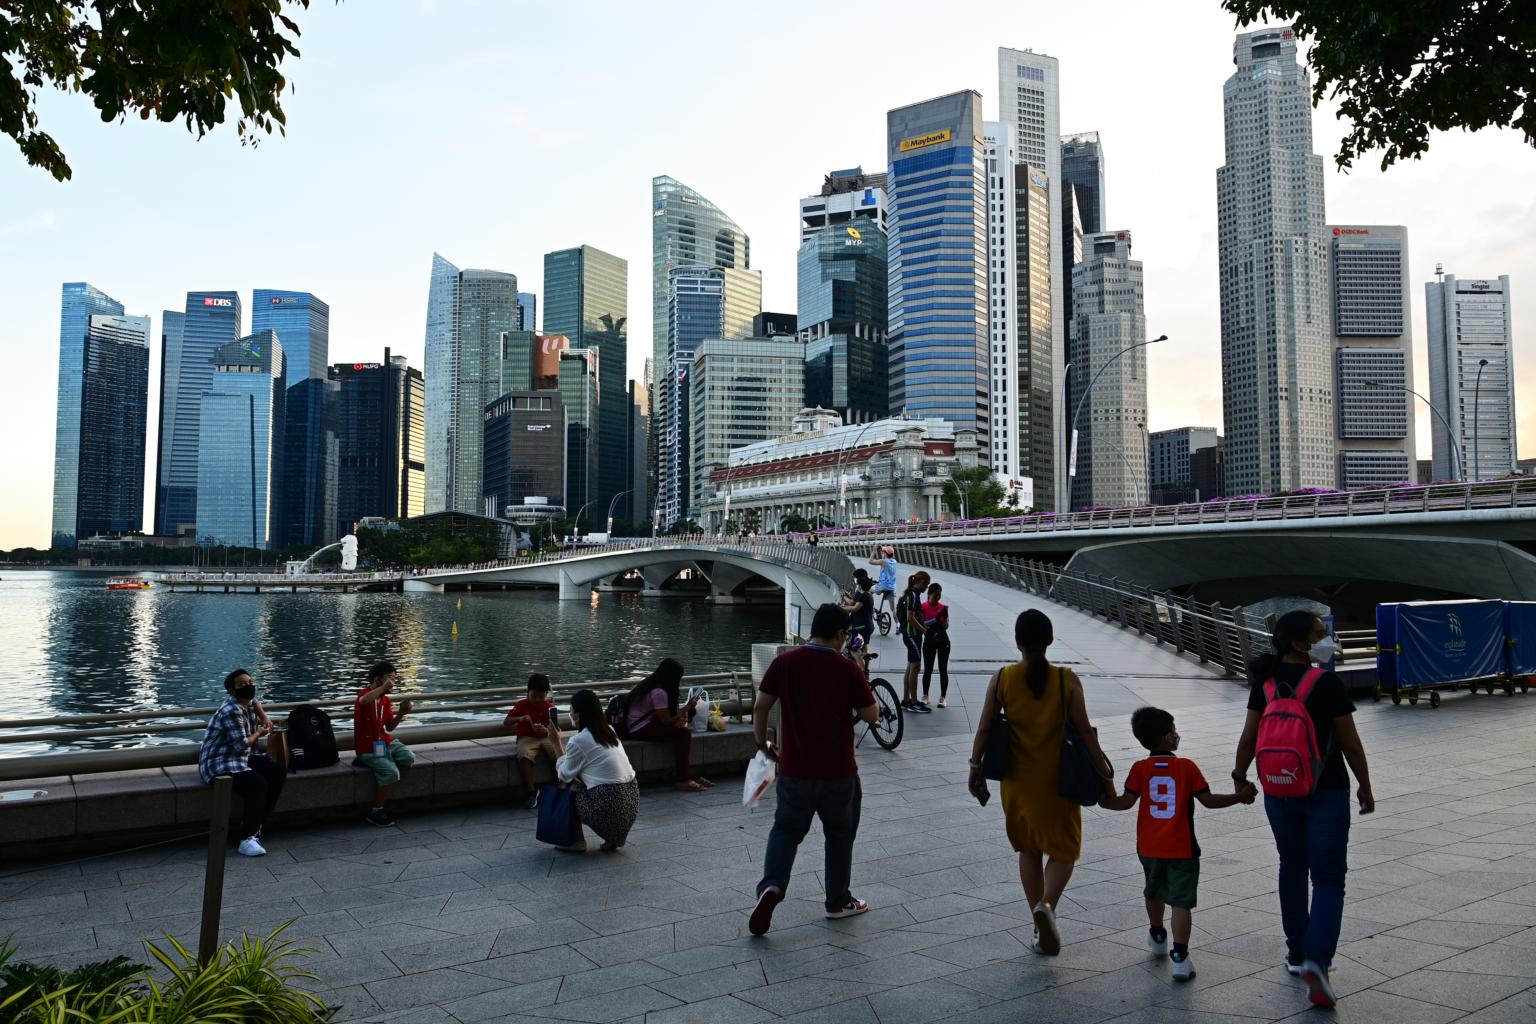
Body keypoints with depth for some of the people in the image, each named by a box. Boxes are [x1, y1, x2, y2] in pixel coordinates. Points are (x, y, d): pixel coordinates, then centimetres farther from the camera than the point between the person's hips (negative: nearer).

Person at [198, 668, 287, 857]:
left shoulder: (246, 703, 7)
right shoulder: (231, 711, -22)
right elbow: (242, 745, -24)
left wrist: (264, 718, 18)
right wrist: (260, 732, -5)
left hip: (243, 757, 10)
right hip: (219, 764, -10)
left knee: (278, 772, -8)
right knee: (257, 783, -31)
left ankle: (255, 826, -5)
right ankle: (247, 838, -24)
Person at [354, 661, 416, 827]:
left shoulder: (386, 699, 10)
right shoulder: (365, 693, -12)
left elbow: (390, 727, 11)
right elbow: (363, 701, -40)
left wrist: (401, 713, -5)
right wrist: (385, 686, -42)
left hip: (385, 742, 7)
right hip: (367, 748, -7)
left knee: (409, 759, -18)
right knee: (391, 772, -25)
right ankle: (376, 813, -8)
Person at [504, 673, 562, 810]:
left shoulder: (550, 708, 5)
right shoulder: (521, 705, 4)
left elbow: (557, 730, 0)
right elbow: (506, 723, 0)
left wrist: (546, 730, -23)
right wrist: (520, 719, -20)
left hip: (546, 738, 1)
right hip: (527, 738, -1)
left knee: (561, 754, -31)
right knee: (524, 755, -37)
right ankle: (531, 791, -32)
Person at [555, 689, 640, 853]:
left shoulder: (578, 741, -10)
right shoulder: (610, 731, 13)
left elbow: (564, 775, 4)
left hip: (609, 806, -7)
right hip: (631, 800, 7)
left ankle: (576, 841, 21)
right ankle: (615, 837, 19)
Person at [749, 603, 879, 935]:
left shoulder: (784, 663, -5)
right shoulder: (847, 669, -13)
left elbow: (760, 708, -3)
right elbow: (871, 716, -4)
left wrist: (763, 744, 13)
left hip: (794, 770, 2)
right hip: (838, 772, -2)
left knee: (786, 829, 16)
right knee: (839, 835, 17)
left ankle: (771, 886, -5)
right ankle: (838, 902, 29)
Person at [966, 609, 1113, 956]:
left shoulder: (1001, 679, -9)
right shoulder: (1067, 680, -13)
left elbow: (984, 728, -6)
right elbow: (1085, 732, -10)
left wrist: (975, 767, 7)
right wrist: (1105, 776, 0)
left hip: (1018, 781, 2)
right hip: (1057, 782, -2)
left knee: (1028, 850, 20)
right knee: (1064, 850, 15)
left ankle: (1041, 927, 22)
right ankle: (1047, 904, -11)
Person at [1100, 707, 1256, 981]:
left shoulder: (1140, 768, -4)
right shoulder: (1187, 767, -7)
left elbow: (1126, 801, -11)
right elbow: (1208, 800, -7)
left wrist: (1105, 801, 6)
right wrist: (1238, 797, 2)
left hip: (1149, 847, 3)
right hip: (1181, 849, -3)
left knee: (1154, 892, 24)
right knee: (1181, 901, -2)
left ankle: (1157, 937, 43)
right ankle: (1180, 957, -11)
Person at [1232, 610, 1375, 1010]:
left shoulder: (1265, 682, -2)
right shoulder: (1327, 683, -15)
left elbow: (1249, 739, 0)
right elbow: (1350, 744, -9)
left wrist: (1240, 777, 15)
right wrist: (1365, 787, 4)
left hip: (1279, 793, 4)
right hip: (1326, 793, -4)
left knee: (1292, 870, 20)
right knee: (1328, 878, 4)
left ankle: (1297, 953, 28)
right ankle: (1317, 959, -12)